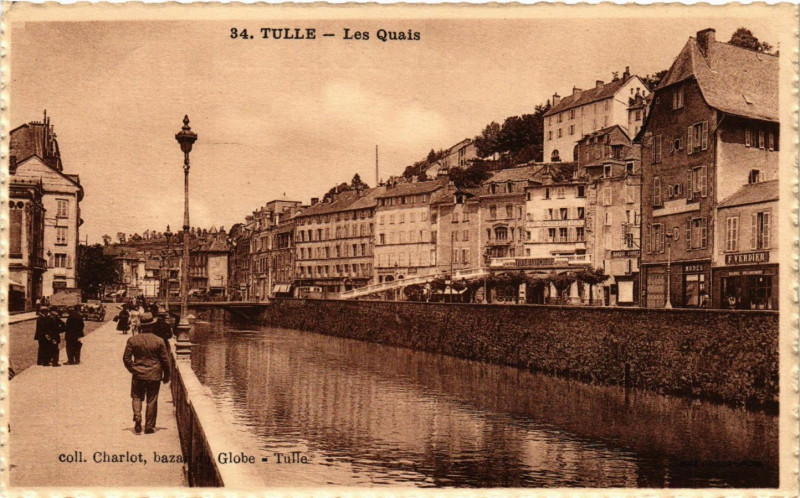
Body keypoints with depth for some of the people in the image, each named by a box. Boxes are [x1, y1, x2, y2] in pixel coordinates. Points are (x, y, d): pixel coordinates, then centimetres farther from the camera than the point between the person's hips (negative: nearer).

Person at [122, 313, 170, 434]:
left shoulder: (132, 340, -6)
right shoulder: (159, 341, -10)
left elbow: (126, 358, 0)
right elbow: (165, 360, -4)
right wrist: (166, 376, 9)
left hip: (138, 374, 1)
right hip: (154, 375, -1)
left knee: (137, 397, 16)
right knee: (151, 400, 7)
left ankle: (137, 417, -7)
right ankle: (149, 426, 11)